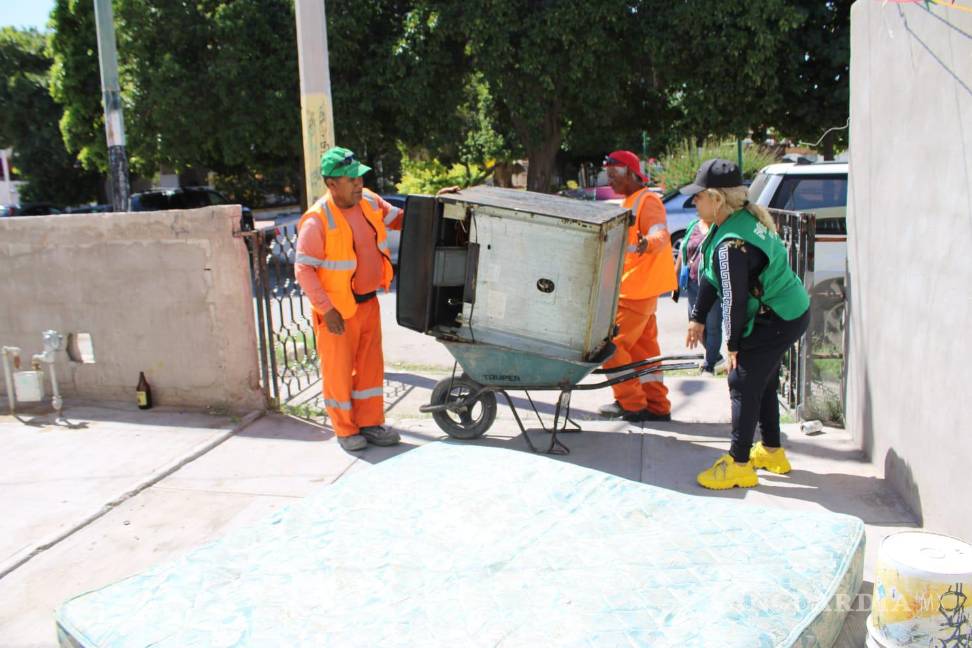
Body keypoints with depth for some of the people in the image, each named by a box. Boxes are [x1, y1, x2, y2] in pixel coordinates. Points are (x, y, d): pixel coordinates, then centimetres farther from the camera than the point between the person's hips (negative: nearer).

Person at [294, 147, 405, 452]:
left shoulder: (369, 201, 0)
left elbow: (399, 218, 15)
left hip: (368, 301, 7)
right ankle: (345, 430, 23)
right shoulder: (317, 220, -20)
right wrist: (327, 309, -22)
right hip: (338, 309, -6)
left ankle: (370, 424, 27)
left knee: (371, 365, 14)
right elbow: (303, 269, -19)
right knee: (339, 369, 7)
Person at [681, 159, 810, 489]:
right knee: (762, 380, 20)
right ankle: (772, 452, 35)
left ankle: (739, 464, 5)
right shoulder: (741, 218, 5)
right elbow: (711, 277, 10)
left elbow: (734, 298, -23)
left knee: (743, 382, -4)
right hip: (789, 311, 10)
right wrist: (698, 317, 14)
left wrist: (733, 343, -11)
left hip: (777, 321, -10)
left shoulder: (732, 244, -29)